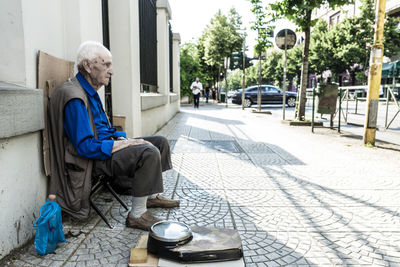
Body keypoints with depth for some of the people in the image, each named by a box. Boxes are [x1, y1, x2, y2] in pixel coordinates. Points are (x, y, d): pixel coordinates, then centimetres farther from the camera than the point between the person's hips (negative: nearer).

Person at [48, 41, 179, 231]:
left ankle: (152, 196, 18)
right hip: (93, 159, -10)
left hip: (106, 145, 10)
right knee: (149, 153, -29)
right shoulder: (74, 97, -19)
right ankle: (137, 215, -19)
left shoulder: (91, 92, 12)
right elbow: (85, 146, -24)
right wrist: (122, 145, -21)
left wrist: (125, 139, 3)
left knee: (160, 142, 10)